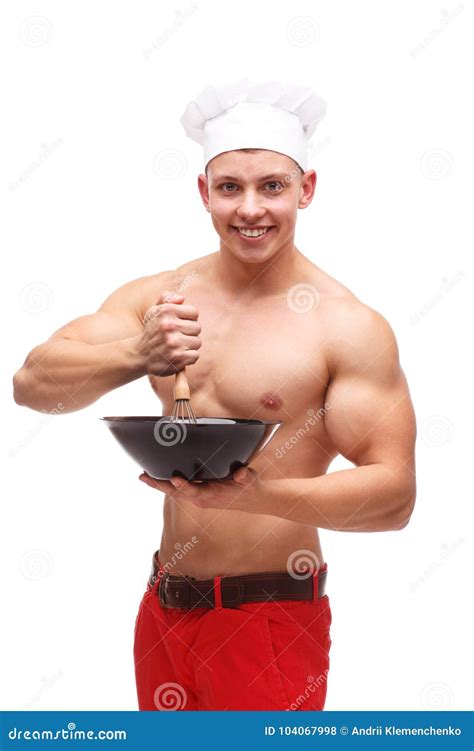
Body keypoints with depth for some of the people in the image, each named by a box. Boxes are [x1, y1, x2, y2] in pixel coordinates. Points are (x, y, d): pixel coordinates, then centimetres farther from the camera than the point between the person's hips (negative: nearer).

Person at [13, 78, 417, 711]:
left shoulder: (348, 327, -13)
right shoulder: (157, 298, 2)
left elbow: (395, 494, -17)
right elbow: (32, 384, -6)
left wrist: (257, 494, -32)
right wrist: (137, 354, -25)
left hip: (269, 623, -5)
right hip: (164, 607, 5)